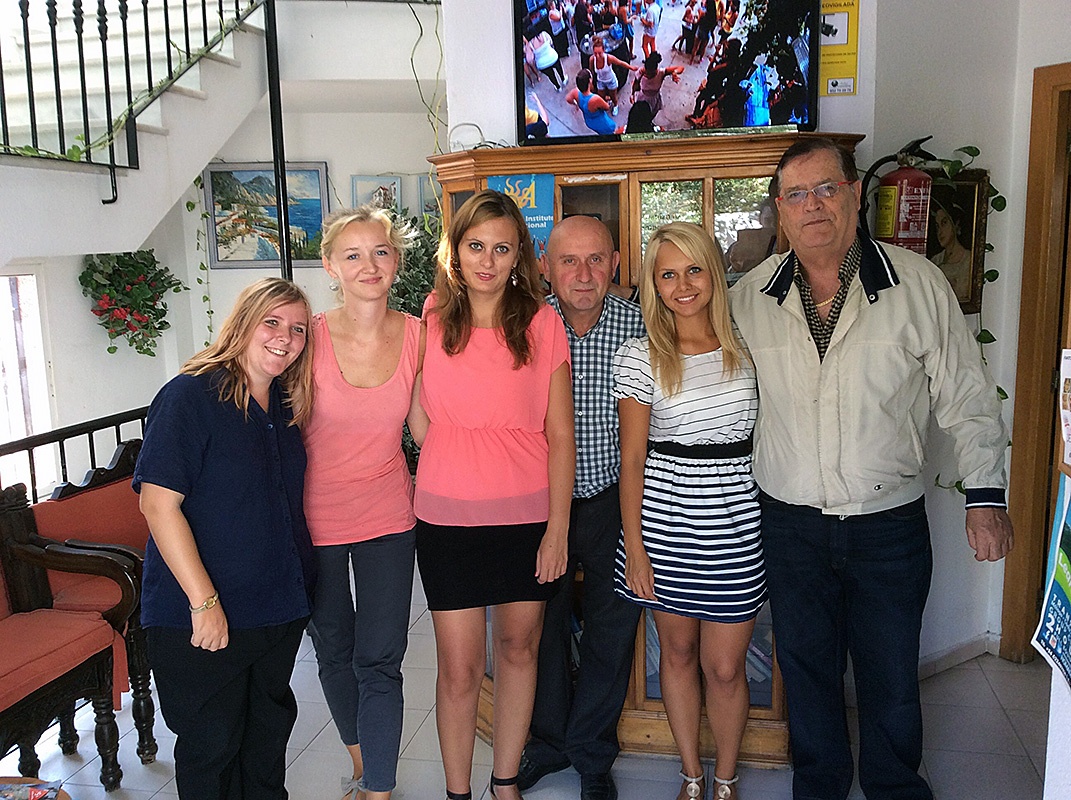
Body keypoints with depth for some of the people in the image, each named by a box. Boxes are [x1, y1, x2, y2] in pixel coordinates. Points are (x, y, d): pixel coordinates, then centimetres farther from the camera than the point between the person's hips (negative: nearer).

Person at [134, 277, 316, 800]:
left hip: (281, 608, 7)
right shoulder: (190, 395, -14)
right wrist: (204, 600, -22)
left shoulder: (285, 405, 7)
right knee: (212, 745, 8)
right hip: (201, 617, -6)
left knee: (270, 729, 21)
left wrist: (299, 582, 11)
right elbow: (159, 503, -20)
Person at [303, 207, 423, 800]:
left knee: (379, 662, 1)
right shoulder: (311, 336, -15)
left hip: (388, 517, 0)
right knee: (333, 648, 19)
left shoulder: (415, 334, -8)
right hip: (316, 517, 0)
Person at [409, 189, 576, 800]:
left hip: (527, 516, 0)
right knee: (460, 669, 4)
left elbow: (561, 435, -2)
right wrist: (456, 469, 5)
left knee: (518, 649, 13)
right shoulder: (432, 320, 0)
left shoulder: (542, 323, -2)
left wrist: (558, 527, -5)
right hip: (448, 519, 0)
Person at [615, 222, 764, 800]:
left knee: (724, 666, 6)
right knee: (677, 652, 14)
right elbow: (631, 460, -2)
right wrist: (634, 546, -4)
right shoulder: (639, 357, -3)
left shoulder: (747, 346, 2)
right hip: (664, 520, 0)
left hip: (737, 524, 1)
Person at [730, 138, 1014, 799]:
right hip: (790, 522, 2)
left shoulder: (918, 284, -7)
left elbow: (967, 397, -1)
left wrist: (986, 495, -2)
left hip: (890, 522, -1)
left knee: (892, 676, 15)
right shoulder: (751, 296, -2)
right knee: (807, 669, 17)